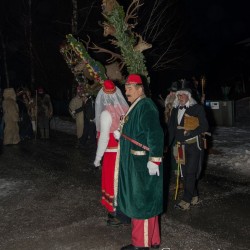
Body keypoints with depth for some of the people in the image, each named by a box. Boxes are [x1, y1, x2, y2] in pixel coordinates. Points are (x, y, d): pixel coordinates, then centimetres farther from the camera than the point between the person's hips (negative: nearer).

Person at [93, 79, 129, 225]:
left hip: (112, 153, -5)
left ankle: (117, 214, 20)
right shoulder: (126, 109, -2)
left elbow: (104, 138, -16)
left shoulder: (106, 113, -16)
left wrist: (97, 158, -7)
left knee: (112, 181, 10)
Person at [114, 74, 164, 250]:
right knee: (146, 200, 17)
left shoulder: (146, 106, -17)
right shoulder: (137, 106, 14)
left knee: (141, 201, 1)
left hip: (143, 163, -10)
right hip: (136, 162, 10)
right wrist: (121, 136, 15)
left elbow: (155, 135, -25)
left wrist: (154, 160, -27)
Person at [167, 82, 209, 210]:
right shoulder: (176, 109, 9)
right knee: (185, 172, 11)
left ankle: (186, 200, 0)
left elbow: (204, 127, -8)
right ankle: (194, 197, 26)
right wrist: (169, 143, 5)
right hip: (180, 145, 6)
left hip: (194, 145, -6)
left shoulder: (197, 108, -7)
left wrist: (190, 133, -19)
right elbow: (172, 127, 12)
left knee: (191, 172, -5)